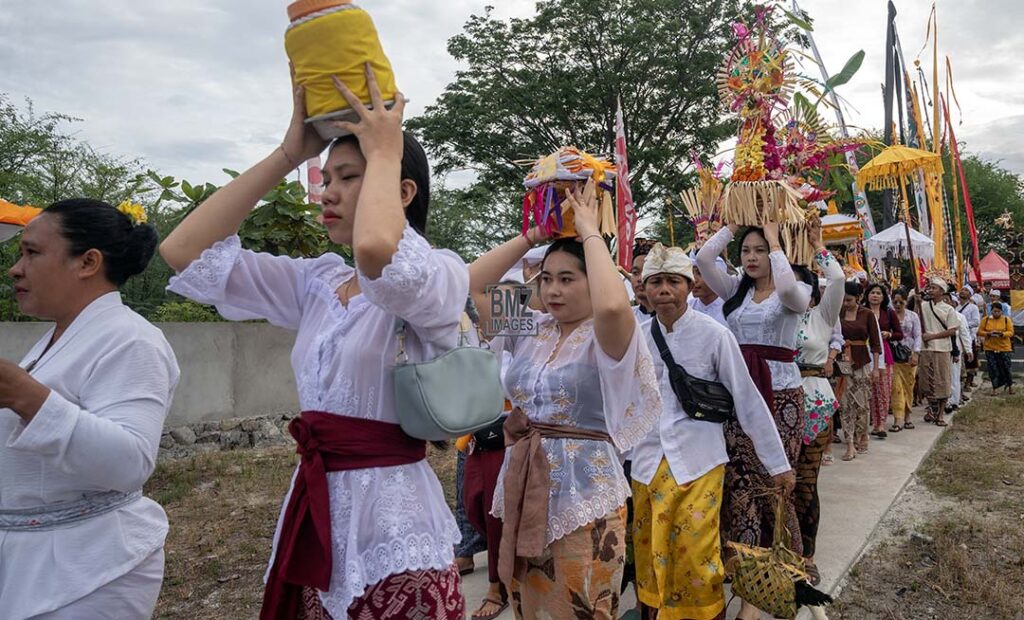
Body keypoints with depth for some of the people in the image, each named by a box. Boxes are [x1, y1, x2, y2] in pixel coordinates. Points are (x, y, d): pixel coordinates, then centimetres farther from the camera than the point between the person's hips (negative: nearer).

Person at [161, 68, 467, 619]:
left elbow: (375, 251, -36)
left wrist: (384, 153, -16)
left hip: (392, 519, -6)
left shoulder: (441, 276, -11)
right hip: (312, 518, 6)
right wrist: (287, 154, 1)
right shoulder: (318, 282, 7)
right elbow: (184, 251, 2)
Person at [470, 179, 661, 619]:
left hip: (584, 494, -5)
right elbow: (467, 286, 1)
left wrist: (589, 232, -21)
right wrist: (531, 236, -2)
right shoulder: (530, 330, 5)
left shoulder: (606, 339, -10)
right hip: (522, 489, 6)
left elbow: (613, 305, -35)